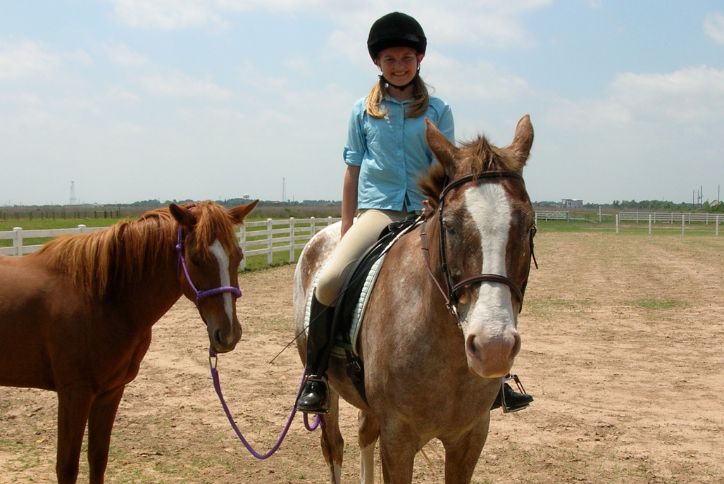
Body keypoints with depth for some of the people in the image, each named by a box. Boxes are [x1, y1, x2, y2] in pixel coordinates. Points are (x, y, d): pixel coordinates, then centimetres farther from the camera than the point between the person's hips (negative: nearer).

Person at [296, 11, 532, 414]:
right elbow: (352, 173, 10)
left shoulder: (438, 110, 8)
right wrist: (347, 233, 6)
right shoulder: (364, 111, 9)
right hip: (377, 211, -1)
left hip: (425, 213, 1)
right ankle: (316, 376, -9)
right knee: (329, 281, -26)